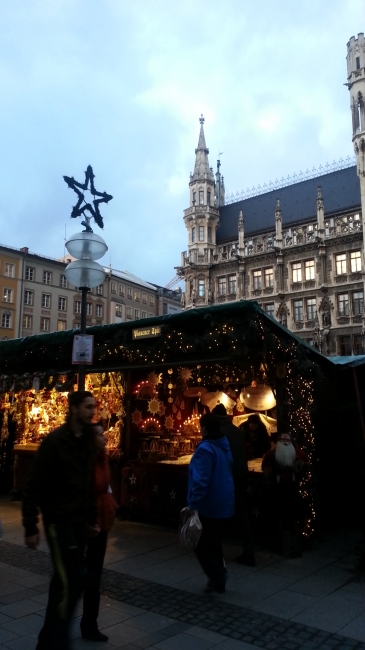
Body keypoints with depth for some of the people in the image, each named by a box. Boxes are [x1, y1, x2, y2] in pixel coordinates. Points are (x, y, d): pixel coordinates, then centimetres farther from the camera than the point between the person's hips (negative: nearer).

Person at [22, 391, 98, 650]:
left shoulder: (88, 441, 5)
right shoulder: (55, 440, -16)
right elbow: (34, 485, -14)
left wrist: (91, 518, 14)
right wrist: (31, 526, -15)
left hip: (79, 520, 7)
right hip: (59, 520, -7)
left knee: (66, 580, 15)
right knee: (71, 581, -7)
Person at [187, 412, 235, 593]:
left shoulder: (205, 449, -21)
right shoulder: (224, 446, 7)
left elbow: (200, 480, -27)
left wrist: (193, 504, -25)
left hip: (208, 505, -8)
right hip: (223, 504, 9)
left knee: (200, 542, 7)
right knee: (214, 541, 20)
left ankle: (216, 576, 3)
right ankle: (218, 578, 27)